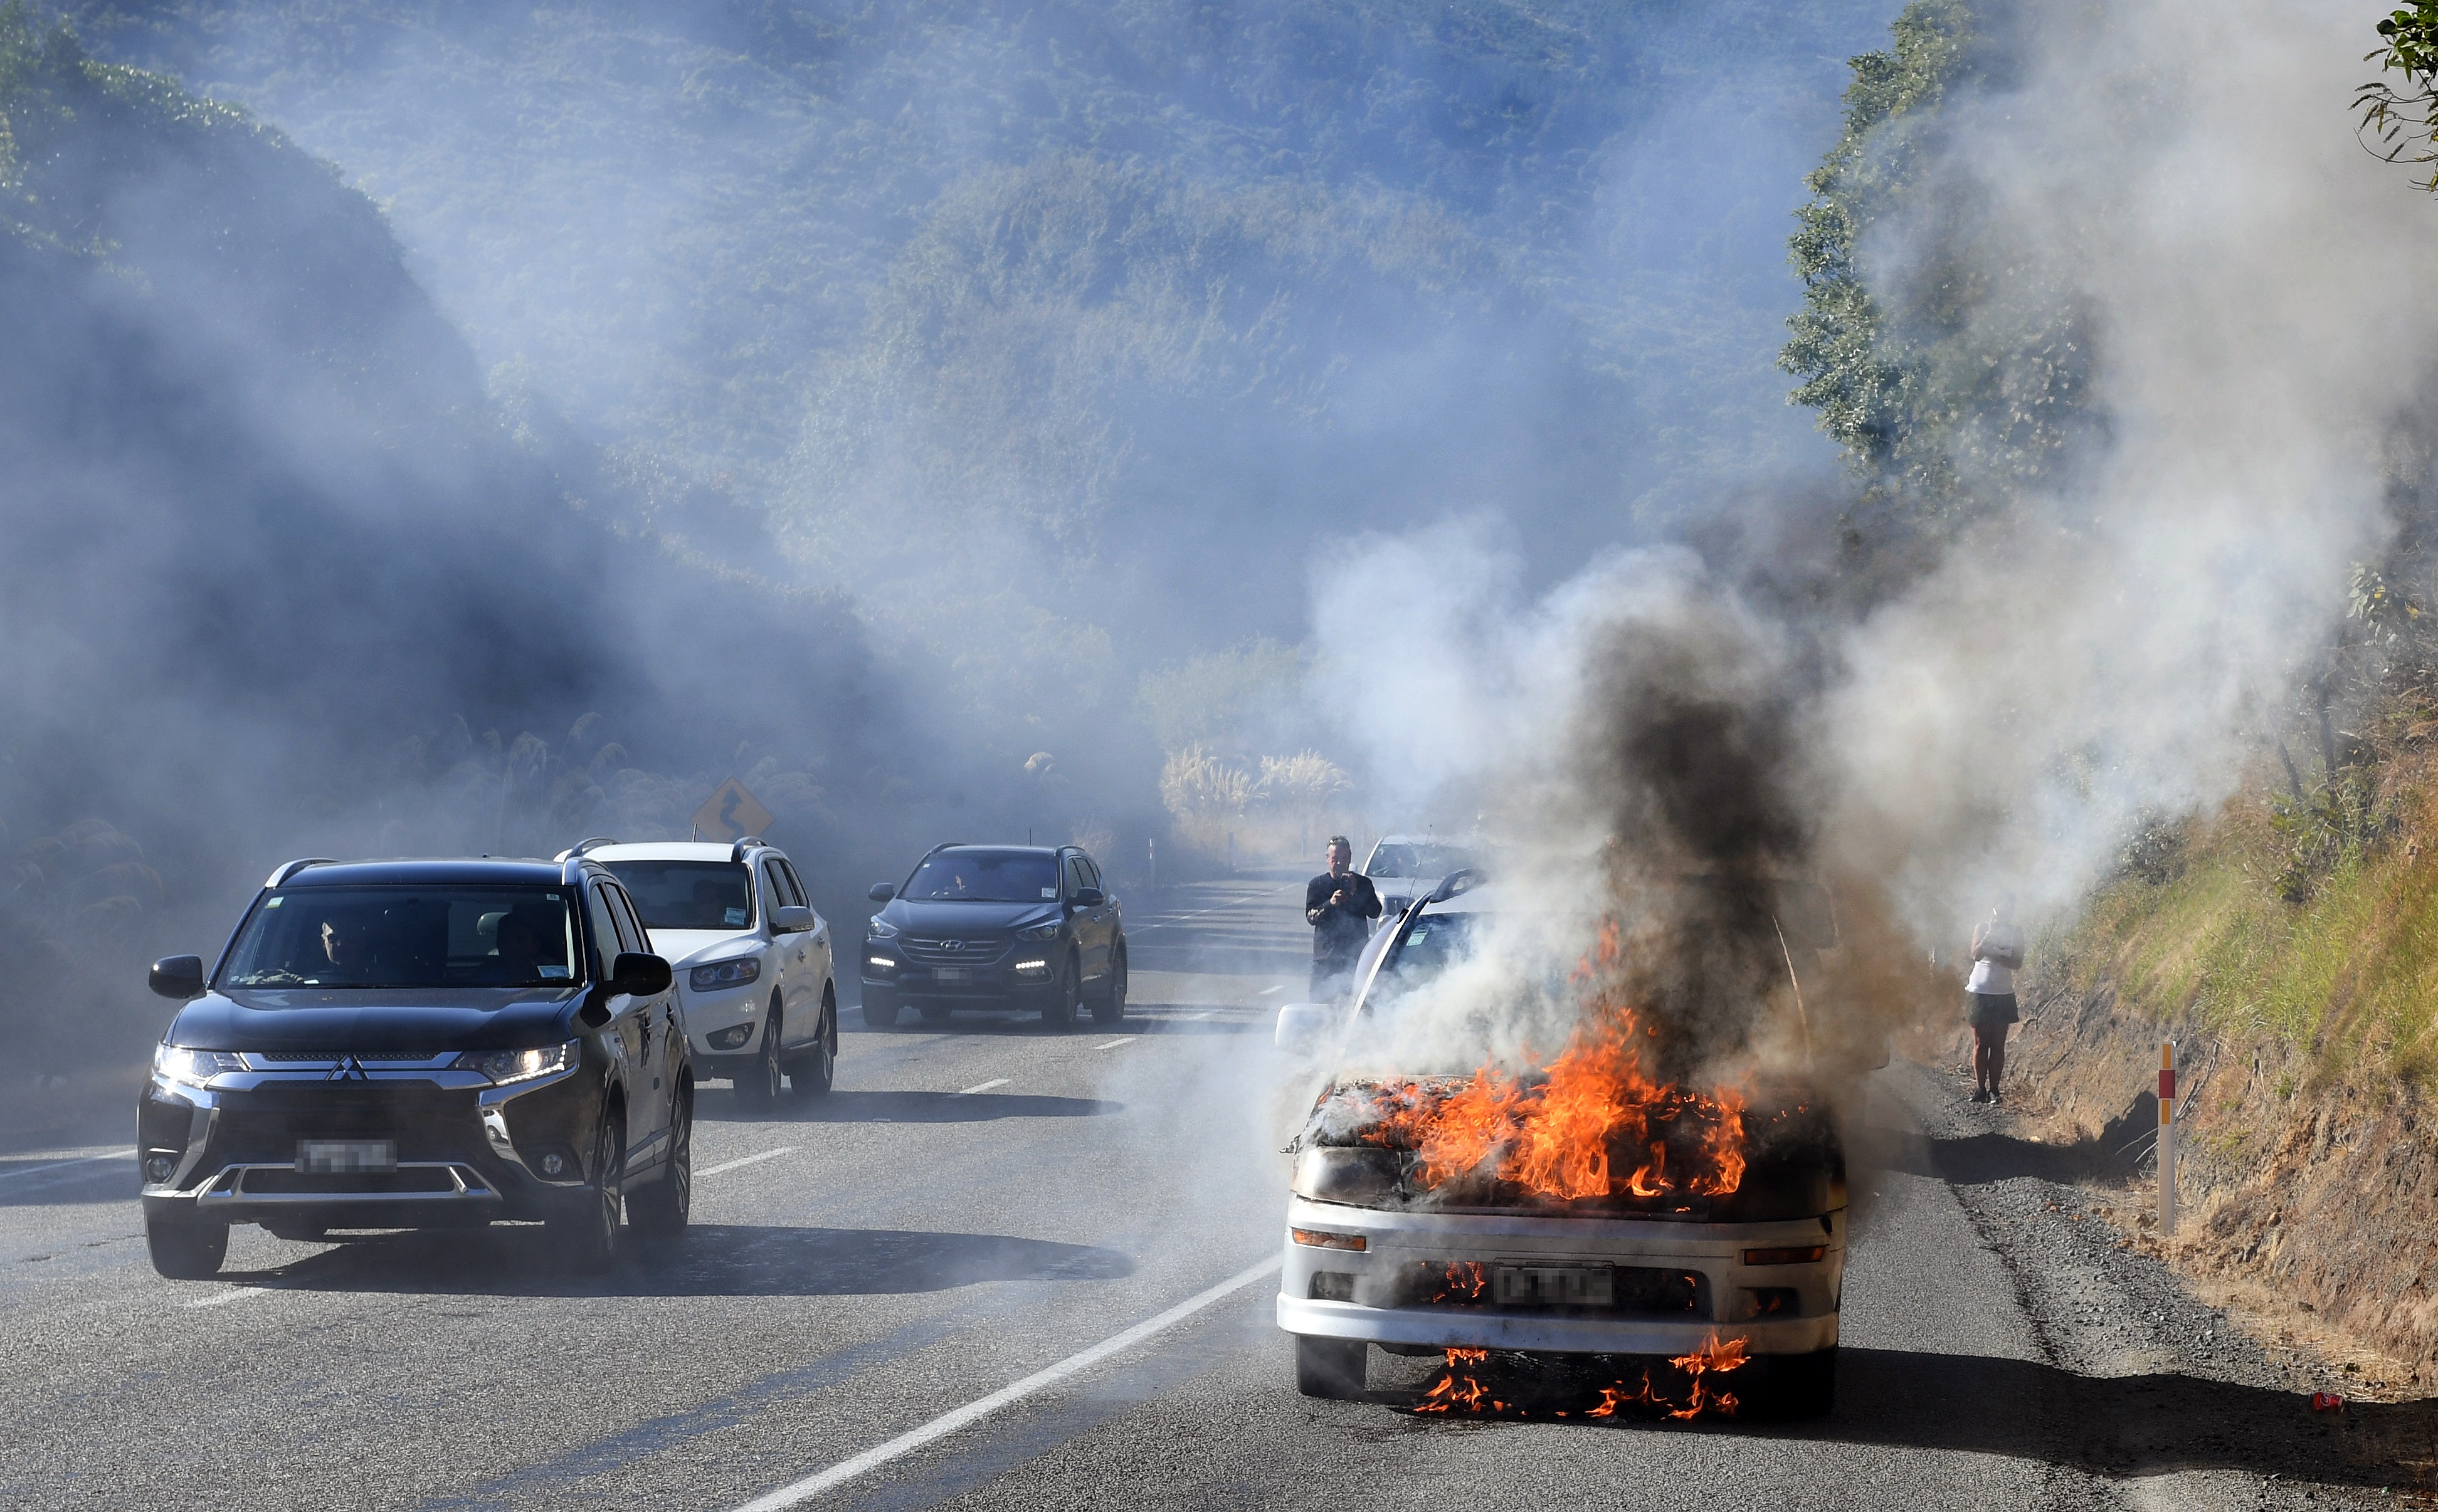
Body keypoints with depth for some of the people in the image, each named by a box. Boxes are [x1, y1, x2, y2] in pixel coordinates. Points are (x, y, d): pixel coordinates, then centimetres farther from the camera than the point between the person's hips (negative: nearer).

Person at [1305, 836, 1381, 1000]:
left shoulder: (1363, 883, 9)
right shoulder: (1317, 885, 10)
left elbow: (1375, 912, -3)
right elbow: (1310, 917, 0)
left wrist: (1355, 893, -16)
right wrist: (1330, 904, -18)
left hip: (1355, 955, -1)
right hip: (1325, 957, 1)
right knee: (1320, 997, -6)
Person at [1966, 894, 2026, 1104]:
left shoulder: (2016, 933, 4)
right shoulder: (1983, 927, 1)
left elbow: (2017, 964, -5)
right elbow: (1976, 955, -14)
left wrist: (1995, 955, -17)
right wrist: (1990, 934, -23)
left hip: (2003, 994, 1)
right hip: (1980, 992, -1)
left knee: (1998, 1044, 0)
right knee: (1980, 1043, -1)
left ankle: (1994, 1089, 2)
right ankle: (1980, 1088, 1)